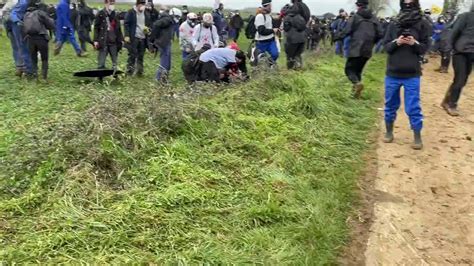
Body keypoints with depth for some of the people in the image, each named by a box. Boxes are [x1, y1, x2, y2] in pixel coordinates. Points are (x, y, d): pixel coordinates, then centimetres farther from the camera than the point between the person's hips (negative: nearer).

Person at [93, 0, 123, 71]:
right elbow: (96, 28, -3)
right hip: (103, 42, -4)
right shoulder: (100, 14, -2)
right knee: (101, 62, -3)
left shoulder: (115, 15, 12)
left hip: (114, 42, 4)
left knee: (115, 62, 10)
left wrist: (121, 39, 11)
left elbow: (118, 28, 16)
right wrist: (96, 40, -9)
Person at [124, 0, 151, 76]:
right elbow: (126, 24, -5)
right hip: (133, 38, -4)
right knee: (132, 55, -4)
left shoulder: (146, 14, 12)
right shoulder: (131, 12, -2)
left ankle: (139, 71, 16)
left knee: (141, 56, 8)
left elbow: (149, 24, 20)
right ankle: (129, 71, 4)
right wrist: (126, 35, -13)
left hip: (143, 38, 4)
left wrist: (148, 29, -3)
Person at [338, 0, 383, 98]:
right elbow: (380, 34, 4)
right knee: (358, 69, 18)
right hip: (367, 50, 5)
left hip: (355, 49, -5)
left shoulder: (355, 17, -5)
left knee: (349, 69, 1)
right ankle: (356, 86, 12)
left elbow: (347, 31, -11)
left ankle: (357, 83, -25)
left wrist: (339, 37, 6)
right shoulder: (374, 18, 8)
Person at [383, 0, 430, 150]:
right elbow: (386, 47, 2)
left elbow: (425, 48, -1)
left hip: (412, 74, -2)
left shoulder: (422, 24, -1)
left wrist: (415, 43, -20)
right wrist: (396, 42, -17)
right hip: (392, 73, 2)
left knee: (413, 108, 1)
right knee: (390, 105, 14)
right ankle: (389, 132, 31)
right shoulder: (393, 25, 2)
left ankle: (417, 137, 14)